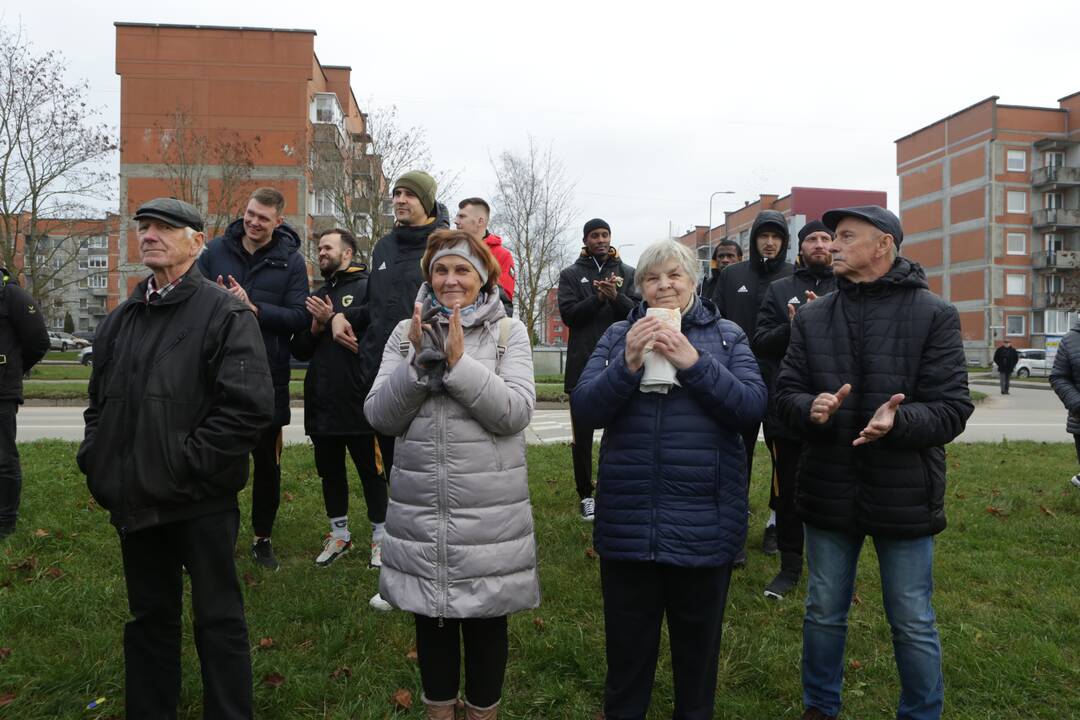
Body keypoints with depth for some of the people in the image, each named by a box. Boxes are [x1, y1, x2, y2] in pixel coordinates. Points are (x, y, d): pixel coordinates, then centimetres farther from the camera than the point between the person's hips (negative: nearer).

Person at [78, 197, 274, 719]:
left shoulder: (226, 314, -10)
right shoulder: (121, 319, 12)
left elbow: (250, 406, -20)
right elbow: (99, 401, 21)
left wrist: (184, 462, -19)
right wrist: (95, 459, 6)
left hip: (201, 503, -6)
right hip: (135, 501, 7)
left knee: (218, 619, 7)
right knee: (149, 618, 20)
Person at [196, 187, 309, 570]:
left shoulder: (291, 260, -4)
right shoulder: (216, 249, 1)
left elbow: (299, 317, -10)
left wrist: (253, 307, -22)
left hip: (268, 377, -1)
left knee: (266, 461, 10)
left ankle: (262, 538, 27)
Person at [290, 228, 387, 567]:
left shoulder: (365, 288, -6)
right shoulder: (317, 296, 15)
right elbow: (299, 350, 12)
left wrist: (333, 321, -19)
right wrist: (316, 327, -6)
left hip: (357, 402, -7)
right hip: (321, 403, 7)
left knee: (370, 471, 7)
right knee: (330, 472, 17)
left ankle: (380, 536, 21)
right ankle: (339, 534, 32)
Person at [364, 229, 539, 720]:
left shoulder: (509, 332, -2)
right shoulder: (406, 333, 4)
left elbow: (515, 413, -14)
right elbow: (380, 417, -3)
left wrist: (460, 362, -21)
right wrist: (418, 360, -16)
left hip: (489, 510, -2)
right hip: (419, 507, 2)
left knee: (486, 617, 12)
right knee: (429, 615, 17)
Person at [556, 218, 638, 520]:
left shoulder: (627, 273, 10)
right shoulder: (571, 274, 7)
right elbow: (568, 314, -4)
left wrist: (616, 296, -17)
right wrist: (598, 297, -16)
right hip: (583, 367, 0)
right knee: (582, 435, 6)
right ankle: (586, 494, 17)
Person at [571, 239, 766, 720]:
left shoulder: (726, 336, 4)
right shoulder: (618, 336, 5)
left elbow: (753, 407, -8)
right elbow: (585, 409, -5)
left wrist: (694, 363, -19)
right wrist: (628, 364, -20)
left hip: (703, 522, 0)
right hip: (628, 520, 1)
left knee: (698, 642, 17)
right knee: (626, 642, 16)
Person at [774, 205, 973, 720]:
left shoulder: (934, 316, -5)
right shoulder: (812, 317, 5)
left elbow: (953, 408, -10)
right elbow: (786, 394, 2)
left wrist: (898, 421, -29)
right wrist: (812, 408, -20)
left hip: (904, 494, -3)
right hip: (828, 490, 3)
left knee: (913, 625, 11)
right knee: (824, 614, 17)